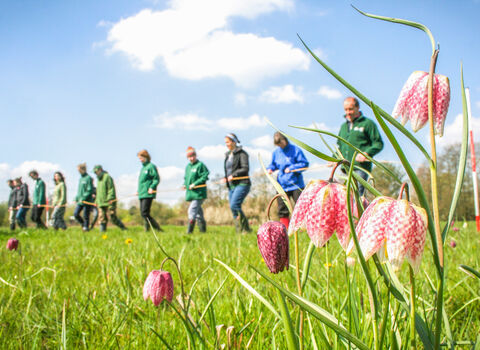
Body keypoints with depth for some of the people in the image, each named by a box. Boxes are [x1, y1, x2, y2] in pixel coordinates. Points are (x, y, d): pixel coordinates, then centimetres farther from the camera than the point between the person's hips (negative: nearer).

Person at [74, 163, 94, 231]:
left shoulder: (88, 178, -10)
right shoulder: (81, 178, 15)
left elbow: (90, 190, -15)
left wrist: (83, 198, -18)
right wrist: (76, 198, 10)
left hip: (87, 201, -7)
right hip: (80, 201, 7)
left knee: (86, 216, -1)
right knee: (76, 213, 1)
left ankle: (86, 227, 10)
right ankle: (83, 224, 19)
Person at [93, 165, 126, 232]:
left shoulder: (107, 177, -5)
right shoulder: (99, 180, 22)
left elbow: (111, 189, -13)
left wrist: (110, 199, -22)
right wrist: (96, 201, 22)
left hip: (109, 202, -8)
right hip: (101, 203, 8)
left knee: (113, 217, -9)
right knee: (102, 219, 2)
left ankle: (124, 228, 3)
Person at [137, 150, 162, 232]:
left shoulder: (151, 166, -5)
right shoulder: (143, 168, 21)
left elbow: (156, 179, -11)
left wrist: (152, 187, -22)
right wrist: (139, 190, 15)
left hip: (148, 194, -9)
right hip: (141, 194, 9)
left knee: (145, 213, -16)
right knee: (143, 213, 6)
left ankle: (158, 229, -12)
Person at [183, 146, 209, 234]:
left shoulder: (200, 165, -8)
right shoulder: (188, 166, 15)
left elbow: (204, 177, -14)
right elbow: (186, 177, 25)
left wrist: (195, 184, -18)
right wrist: (185, 184, 6)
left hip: (199, 193, -8)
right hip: (190, 193, 8)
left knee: (192, 210, -15)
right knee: (198, 211, 14)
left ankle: (189, 230, -13)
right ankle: (203, 229, 24)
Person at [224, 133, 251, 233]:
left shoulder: (241, 153, -2)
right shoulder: (228, 155, 22)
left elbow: (245, 168, -12)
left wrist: (233, 175, -19)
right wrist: (226, 178, 9)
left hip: (242, 184, -8)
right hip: (231, 186, 8)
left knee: (234, 205, -22)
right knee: (233, 209, 1)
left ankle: (245, 228, -13)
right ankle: (239, 231, 4)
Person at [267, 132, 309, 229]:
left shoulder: (295, 150, -5)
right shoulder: (276, 152, 8)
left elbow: (304, 164, -7)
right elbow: (273, 164, 23)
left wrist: (291, 168, -16)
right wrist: (270, 168, 0)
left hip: (295, 184, -4)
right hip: (281, 185, 4)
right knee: (282, 210, 5)